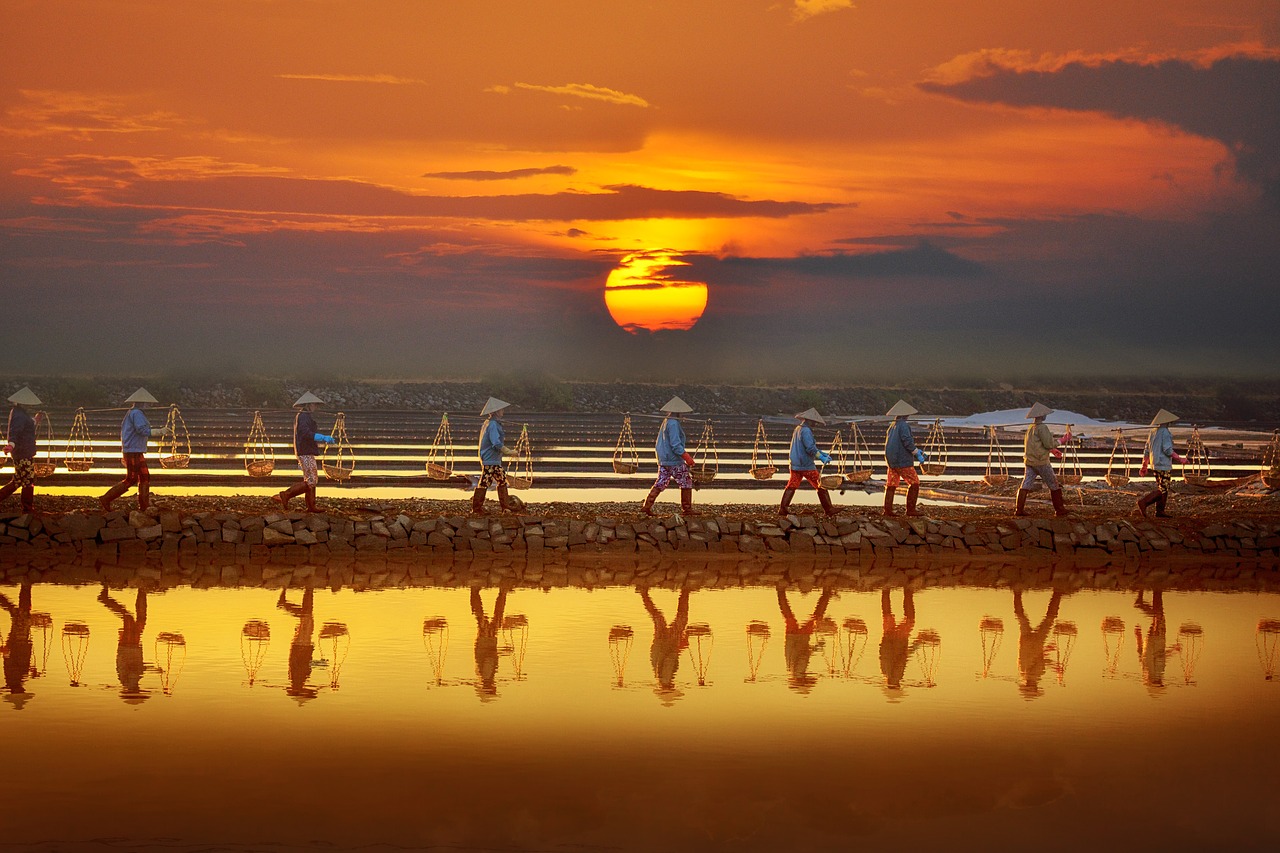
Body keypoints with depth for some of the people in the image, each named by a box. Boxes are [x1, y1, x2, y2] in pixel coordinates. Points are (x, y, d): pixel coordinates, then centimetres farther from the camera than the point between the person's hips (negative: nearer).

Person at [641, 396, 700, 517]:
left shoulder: (665, 422, 13)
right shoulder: (673, 424, -18)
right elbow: (675, 444, -24)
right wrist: (687, 457, -20)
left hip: (663, 460, 9)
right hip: (674, 461, -9)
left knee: (660, 483, 10)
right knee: (686, 482, 4)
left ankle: (647, 505, 2)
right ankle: (687, 508, 9)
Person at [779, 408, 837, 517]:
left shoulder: (797, 429, 16)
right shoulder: (806, 431, -14)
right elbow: (810, 448, -22)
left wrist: (821, 453, 18)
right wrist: (822, 457, -18)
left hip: (795, 465, 8)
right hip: (807, 466, -8)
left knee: (791, 486, 8)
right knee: (821, 486, 0)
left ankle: (782, 509, 2)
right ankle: (829, 509, 2)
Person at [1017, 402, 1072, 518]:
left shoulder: (1031, 428, 14)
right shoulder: (1042, 428, -15)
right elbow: (1049, 444, -19)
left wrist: (1052, 450, 27)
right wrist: (1061, 441, -6)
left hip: (1029, 461, 8)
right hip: (1041, 462, -8)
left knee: (1026, 485, 4)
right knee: (1054, 485, 5)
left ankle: (1019, 509, -3)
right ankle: (1059, 510, 11)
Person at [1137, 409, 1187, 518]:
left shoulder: (1153, 432, 13)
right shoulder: (1165, 433, -13)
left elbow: (1146, 450, 16)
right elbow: (1168, 450, -19)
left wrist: (1144, 466, 21)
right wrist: (1180, 459, -10)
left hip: (1154, 465, 9)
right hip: (1164, 465, -9)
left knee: (1161, 489, 14)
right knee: (1163, 490, -8)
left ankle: (1160, 511, 12)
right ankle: (1143, 502, -19)